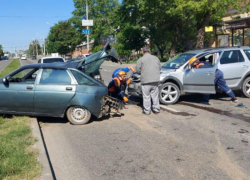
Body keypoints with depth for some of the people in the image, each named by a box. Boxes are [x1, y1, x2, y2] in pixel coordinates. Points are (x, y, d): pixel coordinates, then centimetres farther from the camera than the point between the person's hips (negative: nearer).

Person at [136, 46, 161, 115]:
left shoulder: (141, 59, -4)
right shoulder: (155, 58, 10)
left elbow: (137, 70, -3)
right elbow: (160, 67, 16)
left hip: (146, 81, -4)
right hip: (155, 80, 4)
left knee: (146, 96, 3)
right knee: (155, 95, 12)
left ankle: (147, 110, 7)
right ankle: (156, 109, 18)